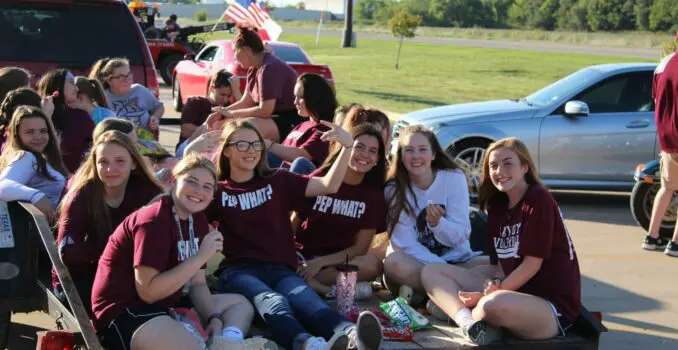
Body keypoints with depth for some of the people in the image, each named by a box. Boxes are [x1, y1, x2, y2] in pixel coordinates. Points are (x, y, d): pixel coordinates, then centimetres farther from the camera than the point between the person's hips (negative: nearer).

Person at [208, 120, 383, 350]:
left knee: (306, 300, -36)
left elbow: (329, 185, 8)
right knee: (272, 302, -38)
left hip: (279, 269, 2)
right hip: (238, 270, -1)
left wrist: (347, 146, -7)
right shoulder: (217, 191, 17)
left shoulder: (278, 181, 19)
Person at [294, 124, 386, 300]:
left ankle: (301, 281, -27)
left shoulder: (374, 194, 1)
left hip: (339, 261, 2)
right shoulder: (319, 179, -5)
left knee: (372, 264, -32)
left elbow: (360, 248, -4)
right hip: (303, 257, -2)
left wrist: (321, 262, -17)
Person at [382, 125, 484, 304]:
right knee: (393, 262, -34)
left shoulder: (454, 178, -6)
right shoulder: (394, 190, -7)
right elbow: (406, 244, -14)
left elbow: (461, 236, -7)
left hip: (457, 261, 1)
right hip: (417, 264, -1)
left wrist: (437, 223, -29)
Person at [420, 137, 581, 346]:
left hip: (554, 305, -8)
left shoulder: (539, 201, -12)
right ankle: (470, 323, -24)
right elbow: (502, 263, 10)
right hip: (514, 291, 8)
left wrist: (488, 296, -15)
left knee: (493, 306, -42)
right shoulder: (497, 205, 10)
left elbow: (532, 264, -14)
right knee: (431, 272, 1)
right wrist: (495, 283, -13)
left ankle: (450, 307, -8)